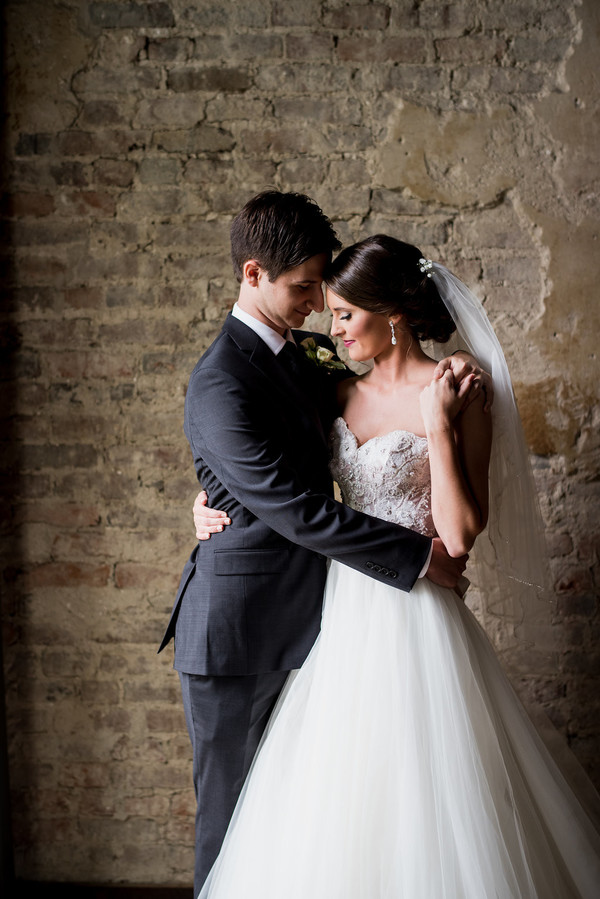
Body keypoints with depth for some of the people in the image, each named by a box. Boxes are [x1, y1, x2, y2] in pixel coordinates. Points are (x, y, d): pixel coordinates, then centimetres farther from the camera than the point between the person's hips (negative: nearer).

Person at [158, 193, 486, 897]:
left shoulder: (305, 356, 8)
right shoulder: (221, 384, -19)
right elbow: (298, 510, -23)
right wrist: (420, 556, -19)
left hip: (300, 622, 8)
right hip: (240, 633, -8)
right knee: (232, 812, 8)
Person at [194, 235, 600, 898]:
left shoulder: (456, 401, -11)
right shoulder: (344, 392, 8)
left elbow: (459, 536, -17)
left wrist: (437, 430, -21)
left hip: (413, 618, -6)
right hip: (344, 612, 7)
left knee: (410, 795, 2)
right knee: (333, 802, 13)